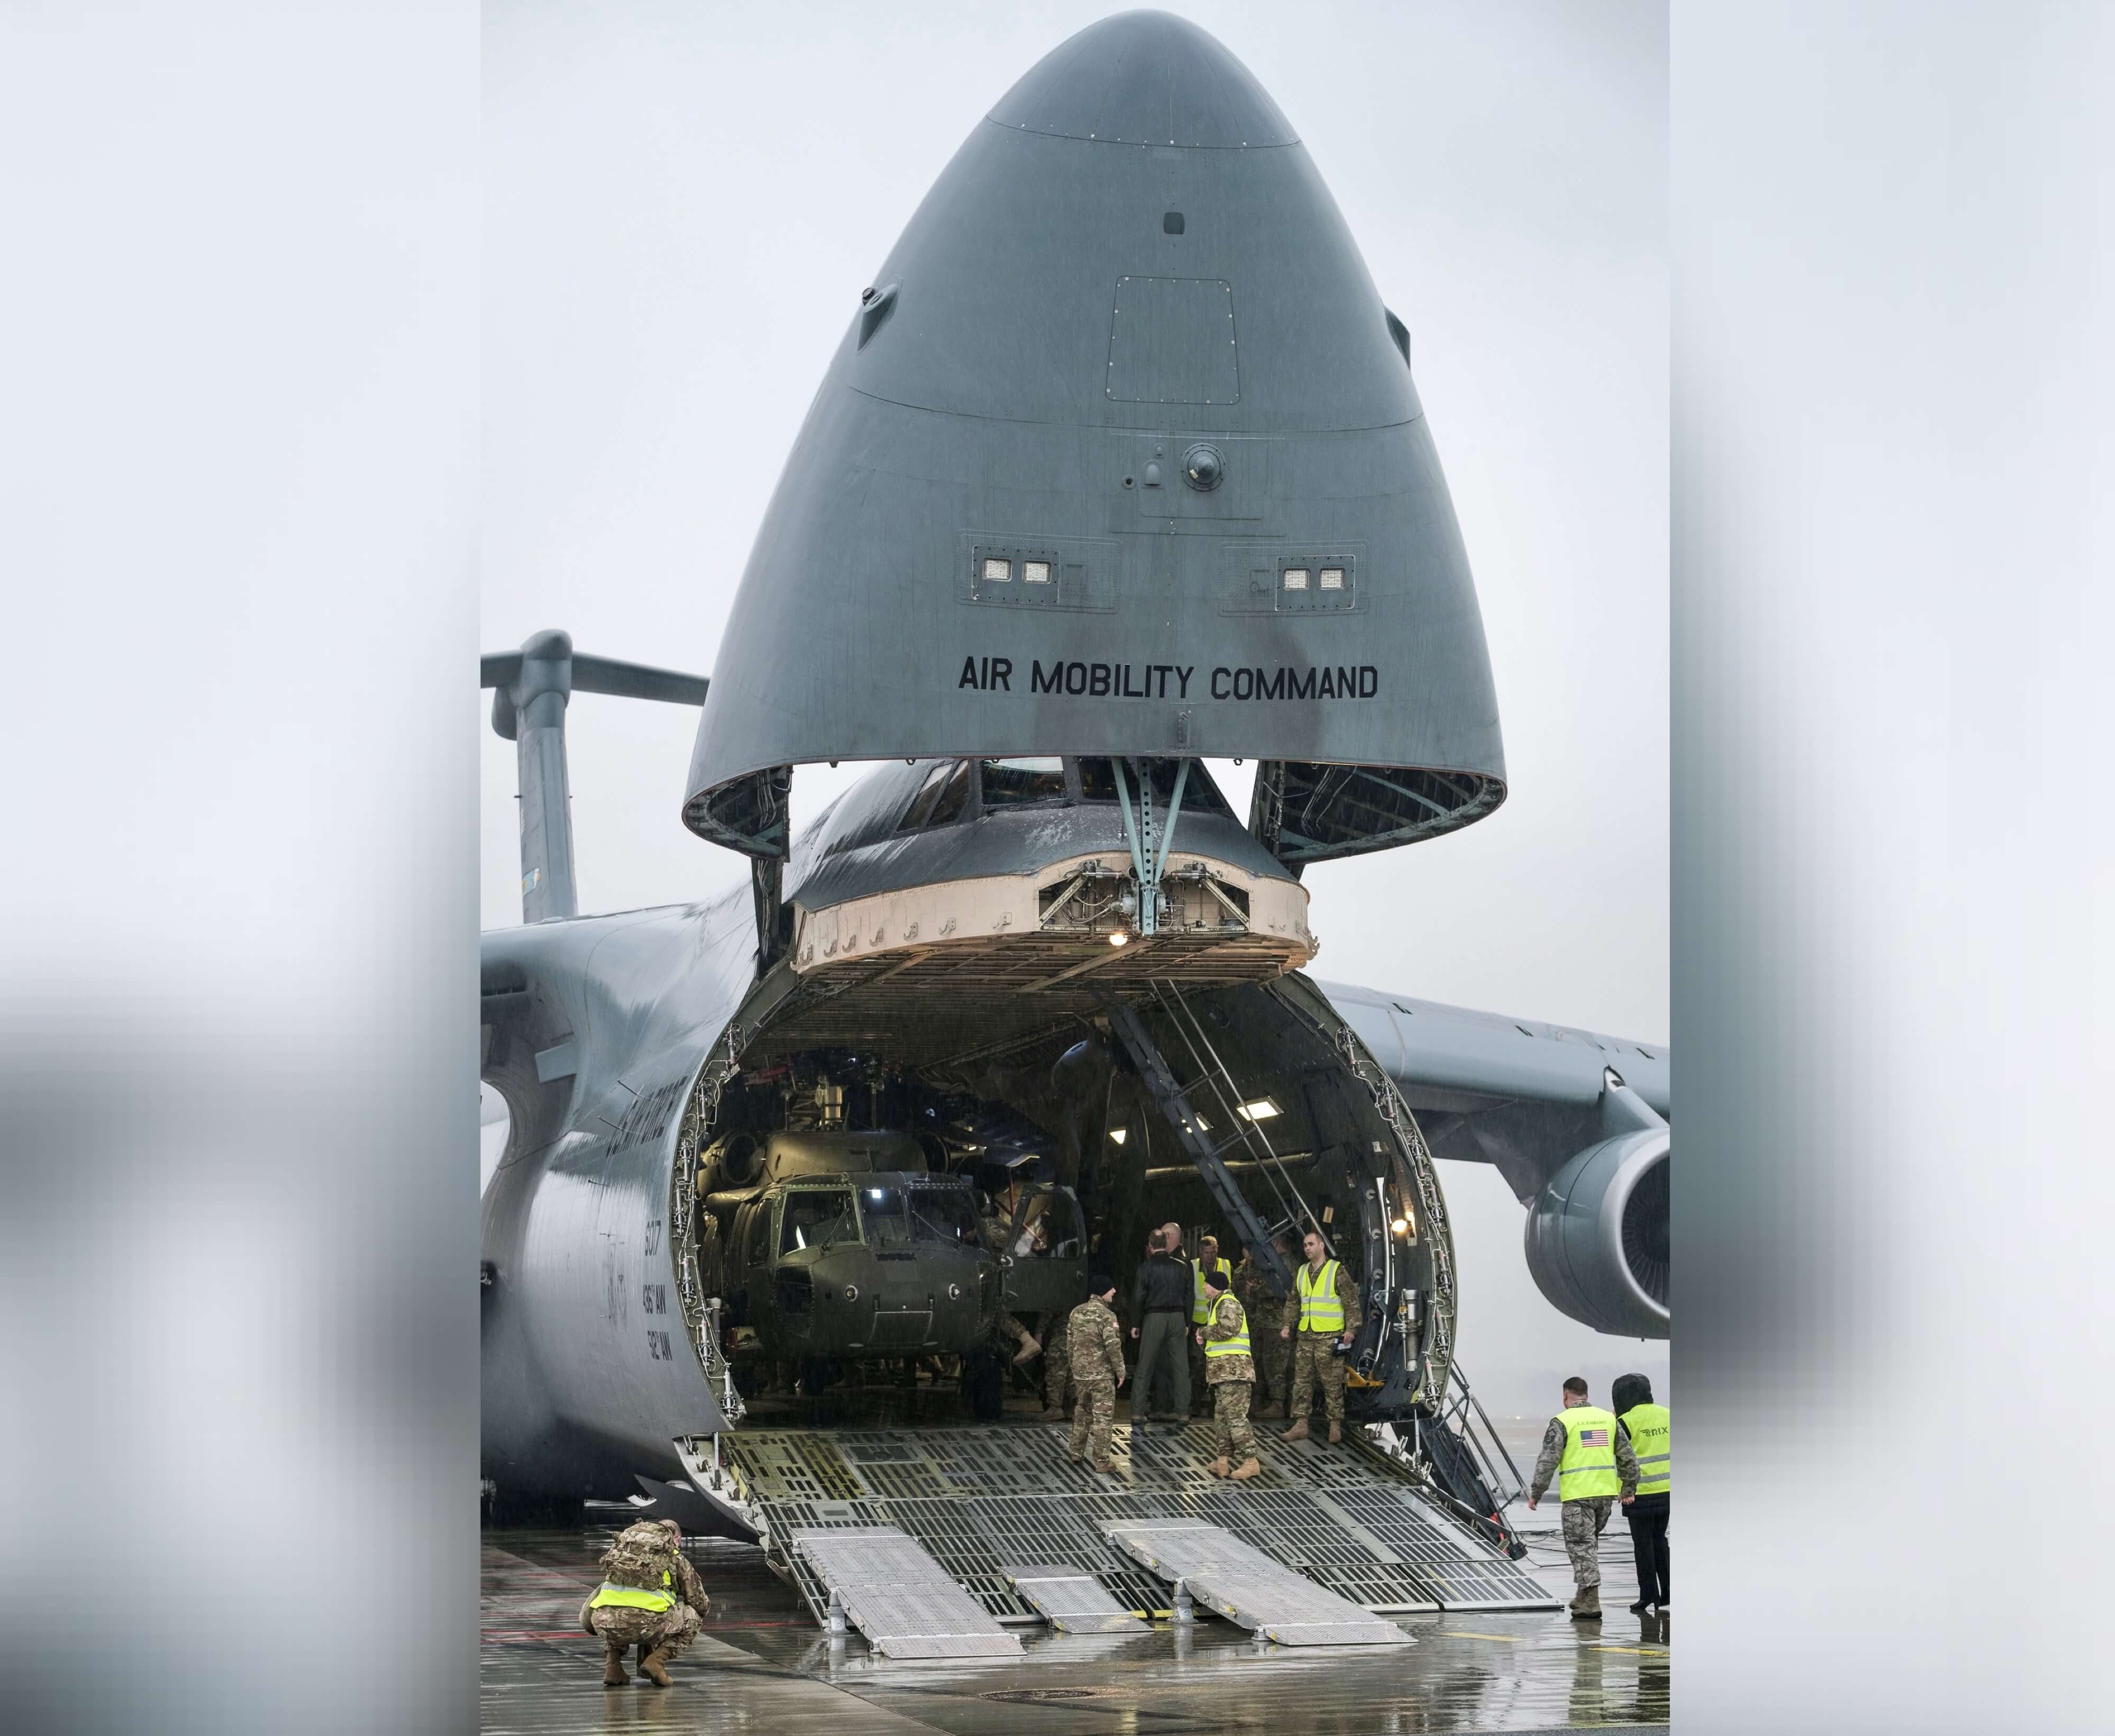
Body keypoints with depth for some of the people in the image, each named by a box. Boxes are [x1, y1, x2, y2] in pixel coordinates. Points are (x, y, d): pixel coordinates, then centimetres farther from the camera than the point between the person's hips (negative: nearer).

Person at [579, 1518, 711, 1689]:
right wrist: (705, 1604, 48)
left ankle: (613, 1666, 19)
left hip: (604, 1624, 4)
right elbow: (700, 1605, 22)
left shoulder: (622, 1546, 27)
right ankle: (656, 1660, 1)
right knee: (691, 1620, 23)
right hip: (644, 1625, -4)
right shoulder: (676, 1559, 18)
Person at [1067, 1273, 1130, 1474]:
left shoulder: (1076, 1313, 5)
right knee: (1103, 1417, 0)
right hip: (1102, 1374, -6)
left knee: (1082, 1412, 21)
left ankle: (1077, 1453, 29)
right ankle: (1102, 1462, 1)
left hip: (1080, 1372, 6)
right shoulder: (1107, 1316, -16)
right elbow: (1113, 1346, -19)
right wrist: (1121, 1371, -8)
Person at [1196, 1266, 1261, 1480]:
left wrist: (1203, 1332, -9)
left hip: (1234, 1368, -11)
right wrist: (1204, 1341, 8)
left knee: (1236, 1416, -13)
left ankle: (1250, 1461, -13)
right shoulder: (1219, 1304, 24)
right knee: (1221, 1416, 13)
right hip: (1224, 1370, 11)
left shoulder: (1228, 1304, -9)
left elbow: (1226, 1330, -26)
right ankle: (1223, 1461, 17)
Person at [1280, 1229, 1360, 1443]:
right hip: (1305, 1337, 6)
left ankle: (1335, 1425, 4)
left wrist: (1350, 1328, -13)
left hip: (1329, 1337, -6)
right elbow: (1293, 1302, 21)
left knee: (1332, 1383, -2)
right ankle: (1301, 1425, 9)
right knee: (1301, 1382, 5)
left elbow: (1351, 1301, -6)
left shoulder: (1337, 1271, -3)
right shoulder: (1301, 1273, 15)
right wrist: (1287, 1325, 9)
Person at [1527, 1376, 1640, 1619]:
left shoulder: (1562, 1422, -6)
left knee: (1581, 1546, -2)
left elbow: (1548, 1461, -10)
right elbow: (1628, 1458, 13)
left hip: (1577, 1495, -5)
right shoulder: (1608, 1419, 10)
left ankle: (1591, 1604, -8)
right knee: (1590, 1542, 20)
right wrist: (1628, 1490, 22)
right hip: (1606, 1493, 5)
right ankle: (1583, 1597, 23)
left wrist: (1535, 1494, -2)